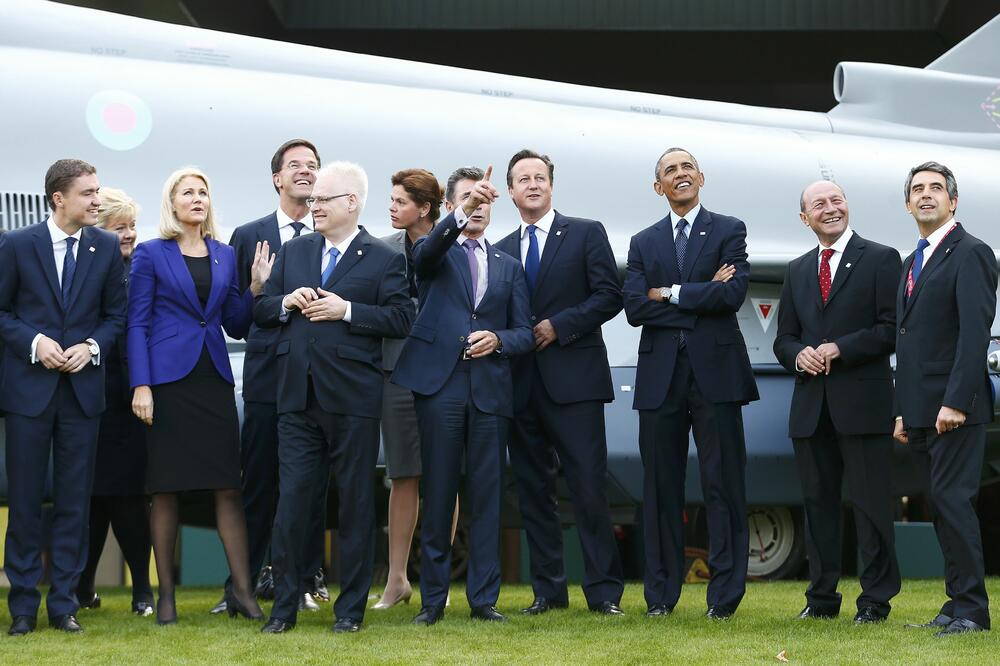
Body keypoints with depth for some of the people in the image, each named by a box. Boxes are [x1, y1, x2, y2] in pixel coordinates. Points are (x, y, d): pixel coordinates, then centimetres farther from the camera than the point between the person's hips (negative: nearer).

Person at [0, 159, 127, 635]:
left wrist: (92, 346, -9)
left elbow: (116, 314, 8)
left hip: (83, 385, 2)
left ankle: (64, 604, 12)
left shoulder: (107, 246, 3)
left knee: (74, 500, 4)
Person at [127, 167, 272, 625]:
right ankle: (166, 594, 8)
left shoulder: (225, 256, 13)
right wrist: (141, 385, -11)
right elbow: (137, 324, -2)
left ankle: (242, 590, 0)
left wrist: (255, 286, 0)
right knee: (165, 488, 1)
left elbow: (236, 326, 15)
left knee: (228, 485, -1)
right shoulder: (151, 254, 2)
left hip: (214, 378, 3)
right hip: (169, 378, -3)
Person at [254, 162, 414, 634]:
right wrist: (287, 301, -6)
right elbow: (260, 311, 14)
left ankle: (351, 608, 13)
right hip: (298, 398, 3)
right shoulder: (293, 252, 15)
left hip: (352, 400, -3)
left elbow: (401, 319, -8)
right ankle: (283, 607, 8)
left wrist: (346, 310, -15)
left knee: (355, 504, 4)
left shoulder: (383, 259, 1)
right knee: (290, 501, 1)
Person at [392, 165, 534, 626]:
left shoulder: (508, 267, 19)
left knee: (486, 495, 2)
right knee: (437, 493, -1)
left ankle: (483, 597, 7)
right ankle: (432, 599, 4)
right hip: (440, 384, -2)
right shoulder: (434, 254, 10)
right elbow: (429, 250, -17)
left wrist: (498, 339, -8)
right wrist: (462, 212, -33)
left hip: (491, 389, 3)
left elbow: (524, 332, 14)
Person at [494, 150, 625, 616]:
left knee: (588, 487, -7)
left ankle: (603, 590, -2)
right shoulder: (501, 251, 16)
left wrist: (559, 326, -10)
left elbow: (609, 296, -3)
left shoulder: (586, 233, 5)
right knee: (532, 490, 6)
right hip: (521, 383, 4)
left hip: (572, 379, -4)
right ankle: (548, 589, 13)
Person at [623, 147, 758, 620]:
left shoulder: (729, 231, 6)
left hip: (715, 371, -3)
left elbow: (732, 294, -10)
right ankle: (660, 594, 11)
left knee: (723, 485, -2)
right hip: (661, 374, 3)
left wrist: (669, 293, -5)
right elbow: (634, 308, -2)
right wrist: (701, 298, -8)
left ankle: (725, 595, 2)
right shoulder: (643, 243, 13)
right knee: (661, 487, 5)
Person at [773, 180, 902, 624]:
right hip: (811, 405, 5)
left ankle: (876, 600, 2)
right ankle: (822, 597, 15)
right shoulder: (797, 271, 18)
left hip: (862, 402, -5)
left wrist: (839, 349, -15)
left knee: (870, 503, -3)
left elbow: (892, 328, -7)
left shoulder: (881, 259, 1)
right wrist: (798, 354, -5)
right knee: (818, 501, 9)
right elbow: (784, 337, 17)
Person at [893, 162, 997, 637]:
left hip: (954, 408, -9)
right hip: (921, 411, 9)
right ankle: (957, 604, 14)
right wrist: (903, 411, 18)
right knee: (941, 506, 9)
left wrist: (956, 402, -22)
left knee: (953, 501, -11)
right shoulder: (913, 263, 21)